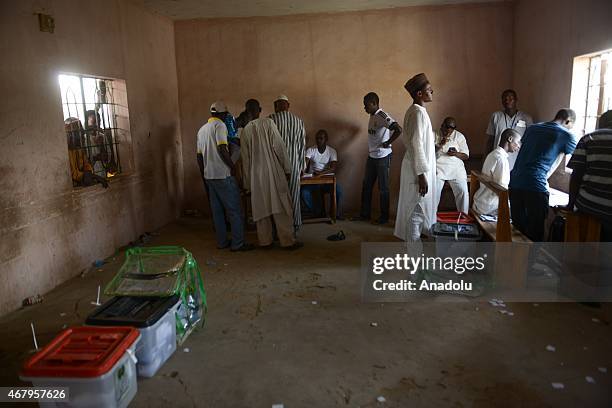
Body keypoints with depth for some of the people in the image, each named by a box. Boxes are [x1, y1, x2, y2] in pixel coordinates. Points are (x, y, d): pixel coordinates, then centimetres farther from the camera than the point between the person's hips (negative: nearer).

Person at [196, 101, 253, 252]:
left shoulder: (201, 129, 17)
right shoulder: (219, 125, -8)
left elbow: (199, 156, 18)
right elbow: (222, 149, -20)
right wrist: (234, 166, -12)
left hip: (209, 176, 8)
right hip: (223, 175, -8)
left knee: (217, 210, 12)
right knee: (234, 210, -3)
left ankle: (222, 241, 17)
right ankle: (238, 243, -2)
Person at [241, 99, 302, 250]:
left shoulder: (245, 131, 6)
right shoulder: (268, 123, -4)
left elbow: (245, 158, 9)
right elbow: (279, 146, -9)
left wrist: (247, 182, 15)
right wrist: (287, 168, -2)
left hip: (256, 174, 4)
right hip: (273, 171, -3)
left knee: (261, 207, 10)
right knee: (281, 207, 0)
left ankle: (265, 241, 15)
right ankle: (288, 241, 2)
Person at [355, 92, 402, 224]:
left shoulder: (382, 116, -18)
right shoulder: (372, 115, 9)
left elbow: (398, 130, -31)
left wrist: (388, 143, -20)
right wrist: (372, 147, 14)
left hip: (383, 157, -9)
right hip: (371, 156, 9)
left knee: (383, 188, 3)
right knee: (366, 186, 12)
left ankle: (384, 216, 15)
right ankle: (365, 214, 22)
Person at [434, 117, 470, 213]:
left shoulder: (459, 136, 10)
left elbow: (466, 156, 8)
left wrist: (456, 154, -12)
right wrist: (440, 145, -16)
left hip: (455, 167, 2)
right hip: (438, 166, -1)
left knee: (463, 190, -17)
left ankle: (463, 214, -2)